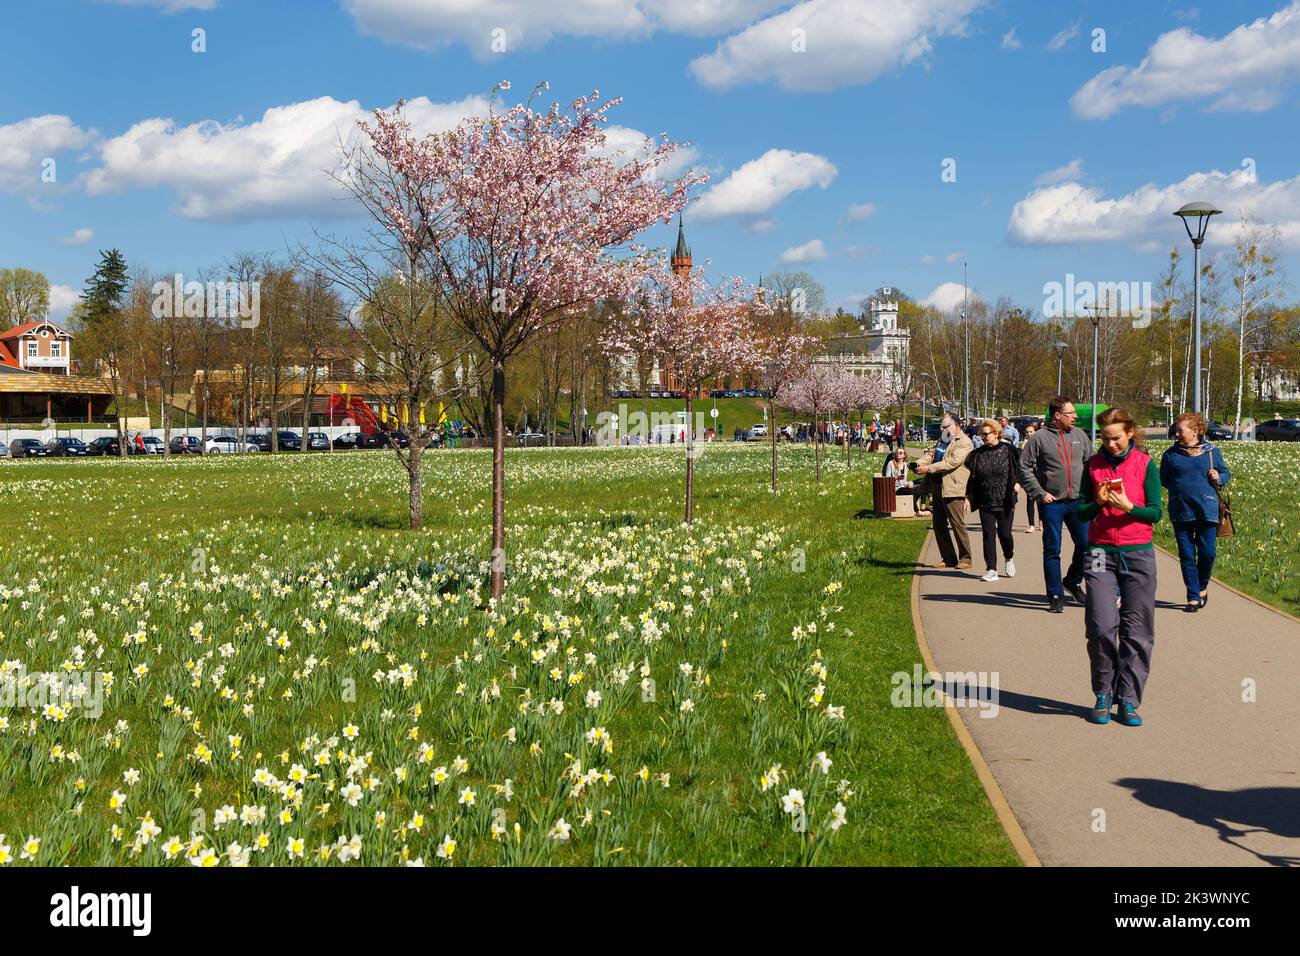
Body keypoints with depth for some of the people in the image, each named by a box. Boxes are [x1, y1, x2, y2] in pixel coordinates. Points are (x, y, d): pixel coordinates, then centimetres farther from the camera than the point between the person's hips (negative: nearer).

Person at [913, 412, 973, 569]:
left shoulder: (964, 443, -11)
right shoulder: (942, 440, 18)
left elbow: (951, 462, -21)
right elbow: (931, 454, 11)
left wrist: (928, 468, -24)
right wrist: (918, 463, -10)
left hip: (952, 490, -9)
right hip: (938, 488, 9)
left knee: (957, 524, -4)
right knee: (939, 525, 11)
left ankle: (965, 559, 4)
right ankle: (948, 559, 18)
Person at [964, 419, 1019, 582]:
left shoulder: (1008, 450, -4)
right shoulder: (978, 454, 4)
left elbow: (1019, 469, 3)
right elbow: (972, 478, 8)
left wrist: (1016, 483, -15)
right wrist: (968, 498, 4)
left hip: (1005, 501, -3)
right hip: (985, 502, 3)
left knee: (1004, 534, 0)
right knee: (988, 535, 0)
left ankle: (1009, 558, 30)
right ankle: (991, 570, 4)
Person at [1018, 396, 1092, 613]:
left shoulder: (1079, 435, 6)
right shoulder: (1040, 438, -6)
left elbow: (1091, 463, 15)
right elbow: (1024, 467, -5)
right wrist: (1040, 494, -9)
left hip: (1078, 502, 4)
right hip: (1052, 503, -4)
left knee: (1086, 544, 3)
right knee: (1052, 551, 2)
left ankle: (1073, 581, 27)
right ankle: (1055, 595, 11)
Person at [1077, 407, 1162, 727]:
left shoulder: (1145, 464, 2)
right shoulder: (1093, 464, 7)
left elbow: (1155, 512, 0)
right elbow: (1081, 512, 8)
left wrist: (1128, 506, -17)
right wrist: (1098, 503, -13)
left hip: (1138, 554, -1)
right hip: (1101, 552, 1)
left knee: (1136, 631, 0)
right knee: (1101, 627, -8)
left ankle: (1128, 700, 8)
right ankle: (1103, 696, 9)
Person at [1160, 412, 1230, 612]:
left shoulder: (1212, 451, 5)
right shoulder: (1171, 454, 5)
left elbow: (1226, 473, 15)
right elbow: (1163, 479, 13)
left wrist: (1218, 479, -6)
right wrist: (1178, 486, -3)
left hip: (1206, 510, -1)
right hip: (1180, 511, 1)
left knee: (1207, 552, -3)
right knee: (1186, 555, 2)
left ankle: (1202, 587, 25)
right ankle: (1193, 597, 11)